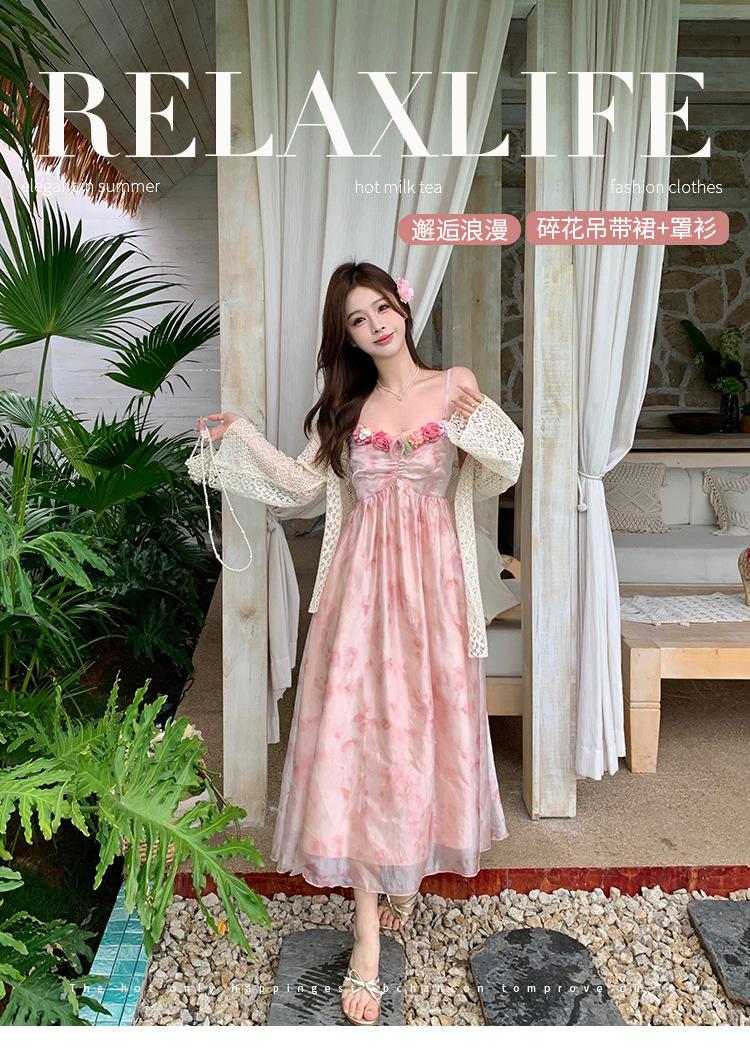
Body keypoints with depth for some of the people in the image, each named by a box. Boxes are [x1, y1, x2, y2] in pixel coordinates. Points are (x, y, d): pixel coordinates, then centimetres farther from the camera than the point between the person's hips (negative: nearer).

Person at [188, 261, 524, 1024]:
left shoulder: (456, 386, 5)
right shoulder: (349, 405, 13)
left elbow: (498, 474, -4)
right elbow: (302, 483, 16)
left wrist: (477, 421, -20)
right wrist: (240, 438, 12)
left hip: (431, 574, -1)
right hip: (363, 575, 2)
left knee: (422, 727, 6)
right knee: (359, 731, -3)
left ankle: (409, 871, 32)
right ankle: (368, 941, 4)